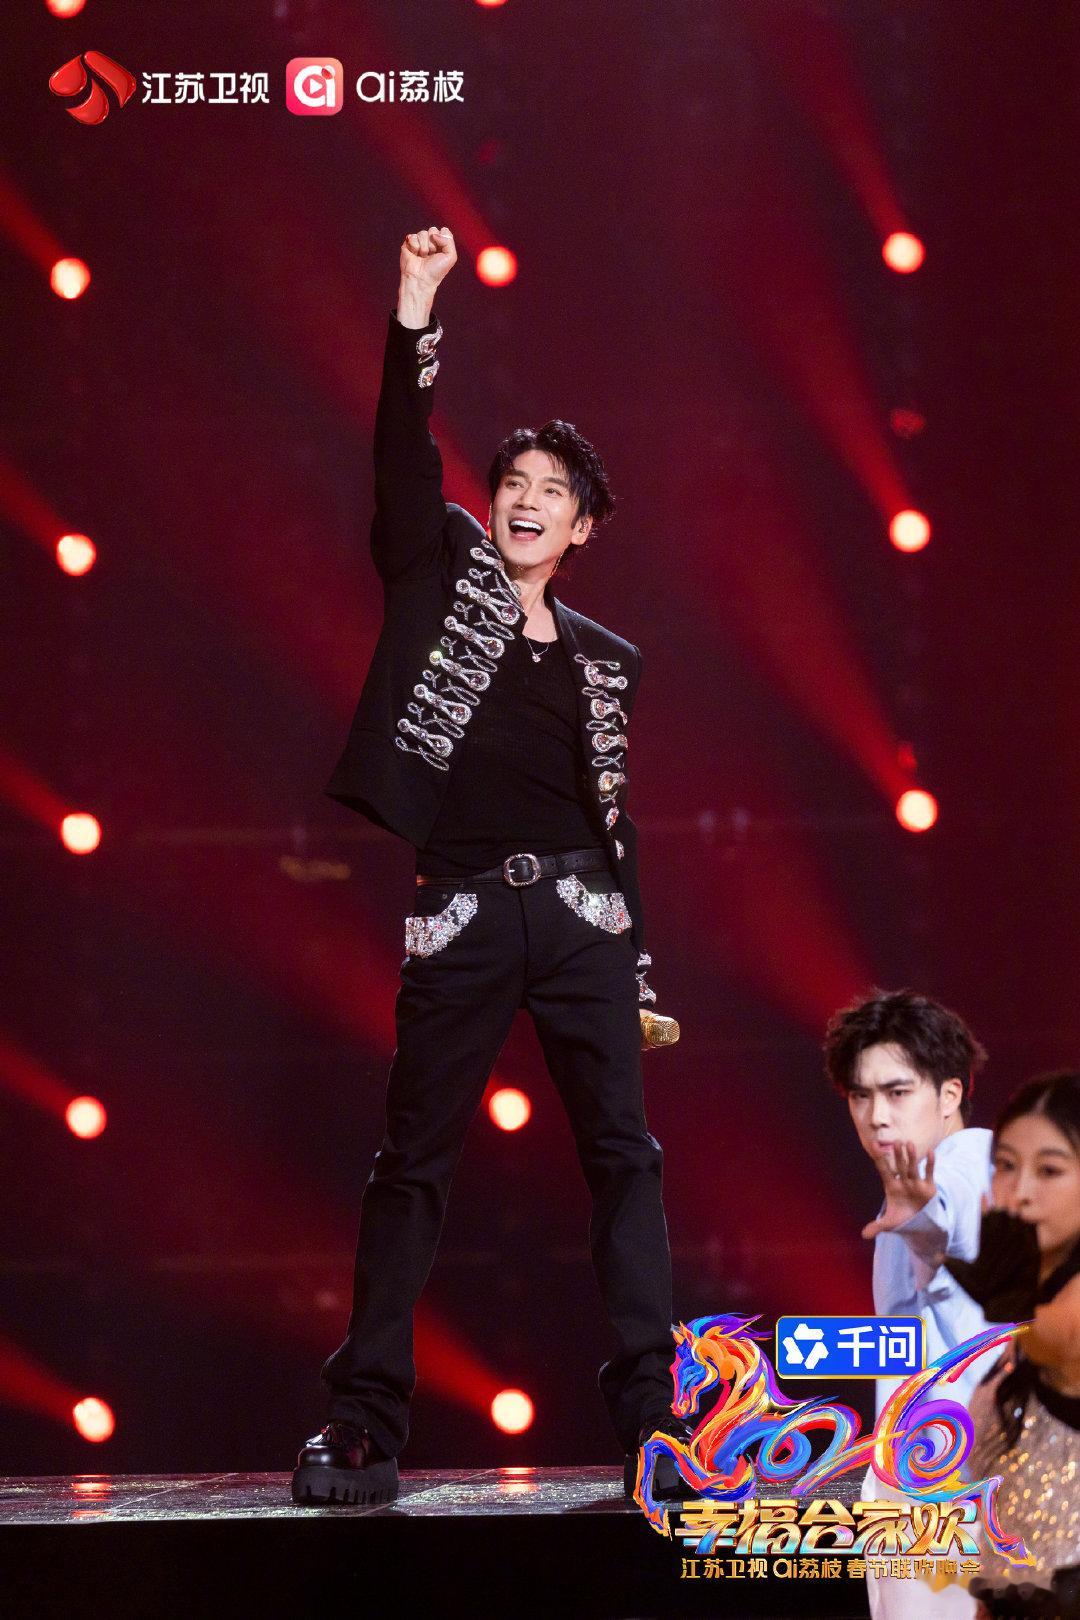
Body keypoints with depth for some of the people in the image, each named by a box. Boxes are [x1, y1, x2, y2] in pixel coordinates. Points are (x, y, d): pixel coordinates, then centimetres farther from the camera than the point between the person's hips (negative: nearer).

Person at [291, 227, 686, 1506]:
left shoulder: (605, 659, 16)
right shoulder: (443, 566, 9)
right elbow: (403, 456, -6)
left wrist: (640, 972, 15)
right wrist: (413, 315, -17)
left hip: (580, 915, 3)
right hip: (460, 916, -3)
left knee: (624, 1157, -4)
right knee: (413, 1165, -1)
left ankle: (652, 1418, -4)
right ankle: (363, 1432, 2)